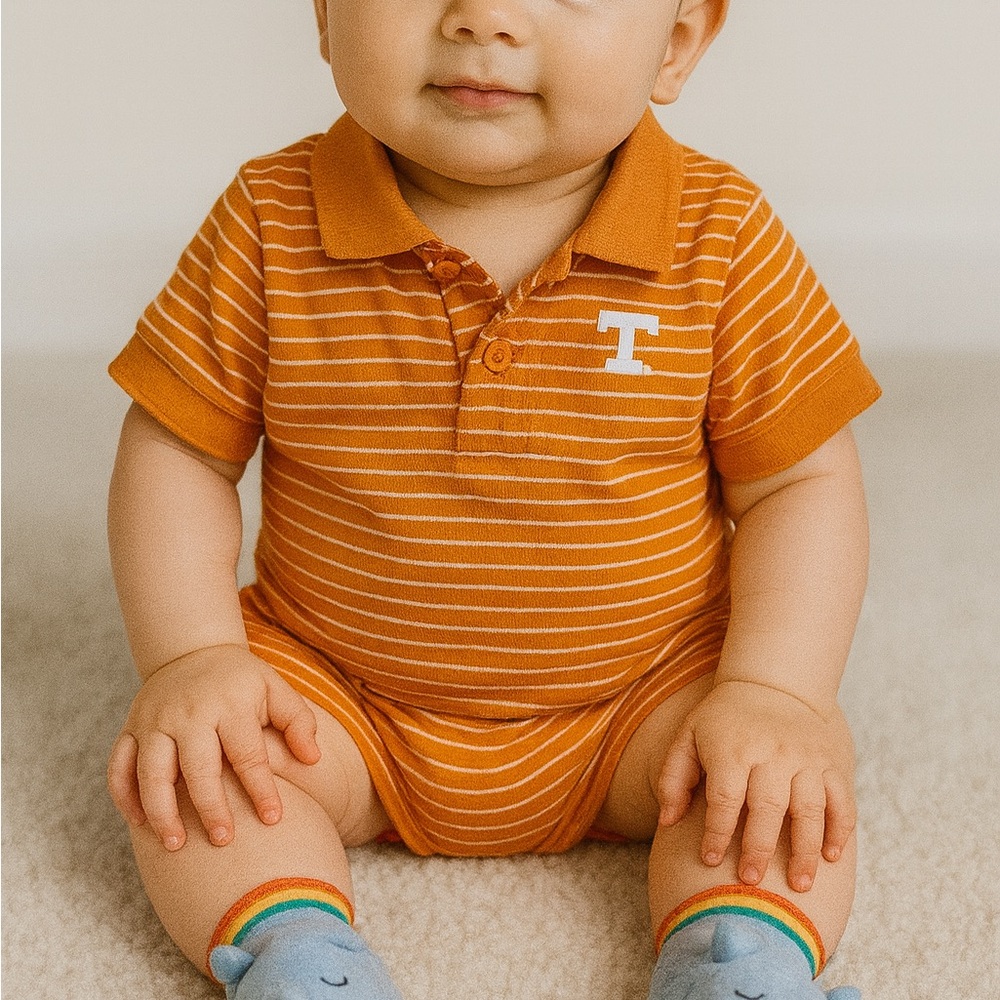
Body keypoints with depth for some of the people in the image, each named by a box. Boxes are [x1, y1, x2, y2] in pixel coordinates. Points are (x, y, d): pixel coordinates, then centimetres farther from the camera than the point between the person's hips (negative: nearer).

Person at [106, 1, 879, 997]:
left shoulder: (723, 240, -12)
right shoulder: (269, 225, -11)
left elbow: (802, 481, -7)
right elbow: (176, 449, -3)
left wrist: (778, 691, -19)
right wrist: (190, 657, -15)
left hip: (639, 697, 0)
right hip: (343, 696, 1)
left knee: (790, 777, -21)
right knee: (187, 767, -20)